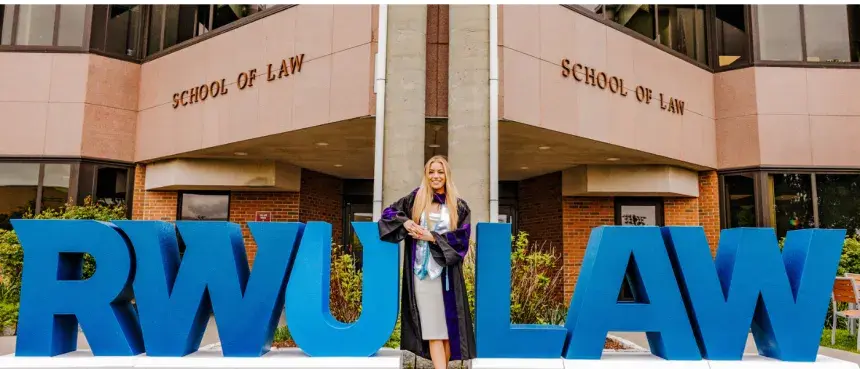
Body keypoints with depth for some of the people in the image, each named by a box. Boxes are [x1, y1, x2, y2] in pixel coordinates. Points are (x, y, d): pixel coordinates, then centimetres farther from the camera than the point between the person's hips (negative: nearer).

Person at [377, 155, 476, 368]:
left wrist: (432, 237, -12)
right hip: (422, 270, 0)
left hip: (447, 272, 1)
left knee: (448, 324, 1)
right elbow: (389, 213, 12)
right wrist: (405, 222, -8)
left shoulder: (459, 206, 7)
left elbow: (461, 237, -2)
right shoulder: (415, 199, 9)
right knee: (432, 326, -5)